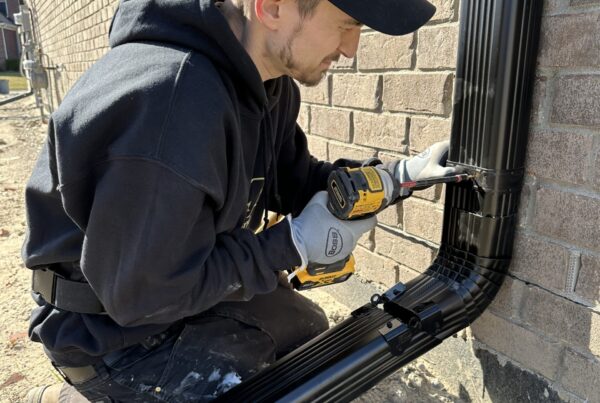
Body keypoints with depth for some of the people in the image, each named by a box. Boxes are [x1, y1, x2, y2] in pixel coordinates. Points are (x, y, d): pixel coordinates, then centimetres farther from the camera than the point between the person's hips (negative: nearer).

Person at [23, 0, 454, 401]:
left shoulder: (269, 82, -7)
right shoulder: (169, 104, -37)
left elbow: (290, 180, 5)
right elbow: (142, 295, -29)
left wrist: (401, 173, -5)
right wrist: (295, 244, -23)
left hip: (192, 281, 8)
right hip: (114, 327, -8)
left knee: (308, 329, 21)